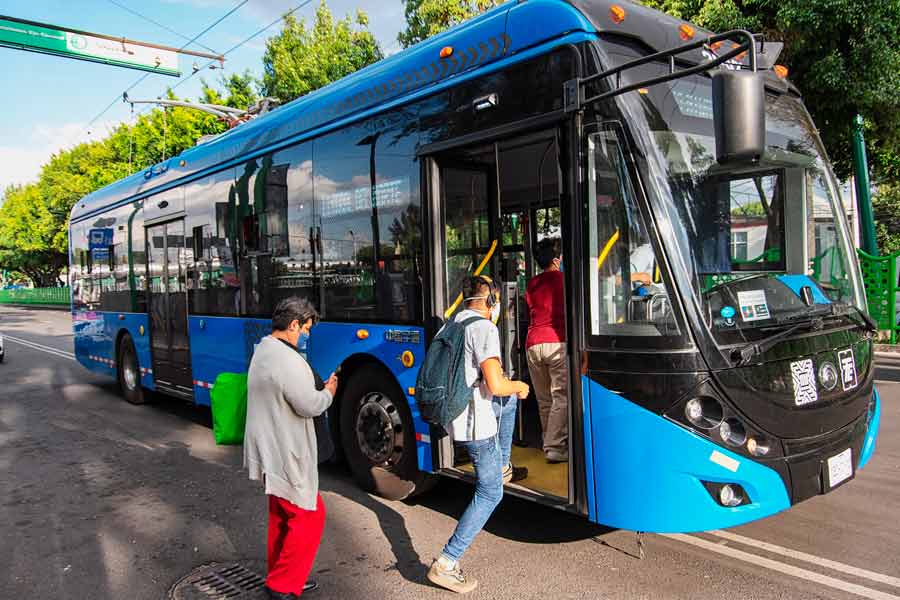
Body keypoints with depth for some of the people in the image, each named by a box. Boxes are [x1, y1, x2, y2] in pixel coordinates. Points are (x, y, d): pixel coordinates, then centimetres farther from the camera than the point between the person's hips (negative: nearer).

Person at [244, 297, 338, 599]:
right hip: (286, 456, -10)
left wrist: (319, 390, 4)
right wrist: (329, 392, -4)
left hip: (270, 451, 10)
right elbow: (309, 406, -23)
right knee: (308, 516, 2)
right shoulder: (287, 360, -24)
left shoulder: (262, 351, 10)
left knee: (281, 516, 20)